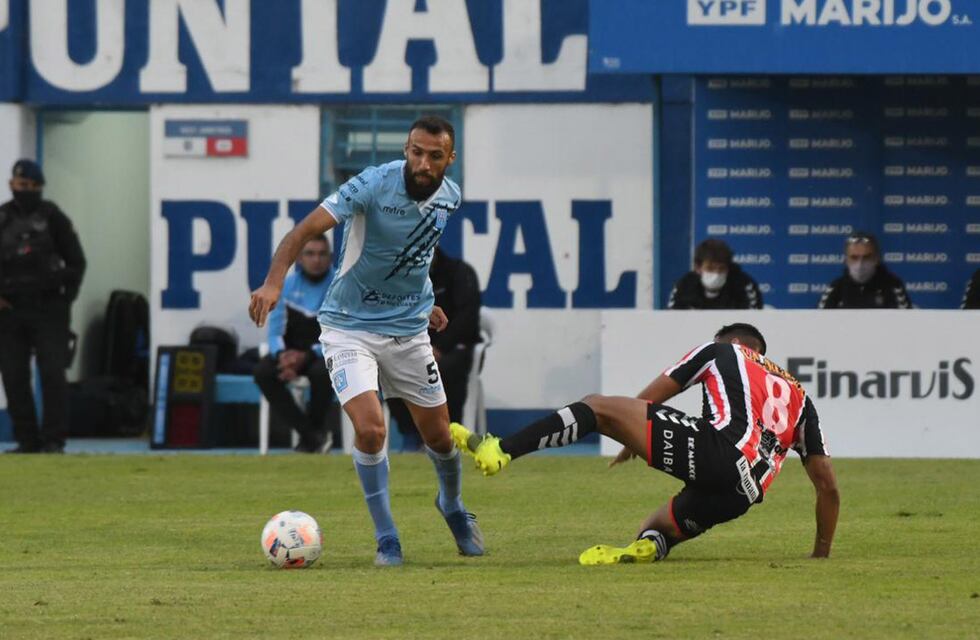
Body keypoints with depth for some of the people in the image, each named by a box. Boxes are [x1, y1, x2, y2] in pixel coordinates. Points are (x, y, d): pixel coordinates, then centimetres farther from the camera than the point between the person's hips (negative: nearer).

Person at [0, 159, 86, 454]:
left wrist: (65, 298, -1)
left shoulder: (52, 217, 2)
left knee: (52, 374, -8)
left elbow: (76, 261, 6)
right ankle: (27, 440, 7)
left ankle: (54, 439, -6)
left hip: (48, 309, -3)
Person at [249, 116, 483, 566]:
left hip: (409, 328, 5)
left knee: (440, 437, 11)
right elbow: (307, 229, -31)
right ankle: (386, 540, -2)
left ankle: (453, 506, 44)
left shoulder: (449, 196, -3)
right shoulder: (373, 185, -22)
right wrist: (273, 282, -46)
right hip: (350, 327, -5)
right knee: (370, 429, -21)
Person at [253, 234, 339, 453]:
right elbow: (275, 332, -2)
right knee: (263, 372, -26)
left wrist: (306, 356, -28)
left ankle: (315, 428, -10)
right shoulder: (287, 285, -1)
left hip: (325, 353, -3)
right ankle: (311, 435, -23)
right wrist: (282, 355, -25)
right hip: (291, 351, 3)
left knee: (322, 371, -37)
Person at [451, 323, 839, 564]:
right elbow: (827, 484, 28)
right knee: (654, 531, 24)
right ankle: (647, 546, -16)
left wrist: (632, 441, 44)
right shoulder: (798, 397, 34)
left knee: (598, 407, 1)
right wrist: (821, 554, 37)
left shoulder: (722, 351, 25)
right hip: (742, 494, 5)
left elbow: (647, 400, 25)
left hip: (717, 449, -5)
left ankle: (499, 451, -16)